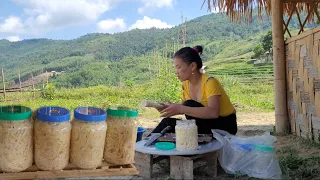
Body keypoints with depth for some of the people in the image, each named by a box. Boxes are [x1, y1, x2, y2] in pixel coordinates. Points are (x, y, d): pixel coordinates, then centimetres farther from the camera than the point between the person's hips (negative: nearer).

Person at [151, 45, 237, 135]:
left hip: (225, 125, -7)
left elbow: (213, 112, -39)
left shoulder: (210, 82, -24)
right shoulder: (186, 84, -1)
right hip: (207, 123, 7)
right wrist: (169, 108, -16)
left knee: (190, 105, -26)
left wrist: (181, 109, -41)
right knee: (168, 122, -13)